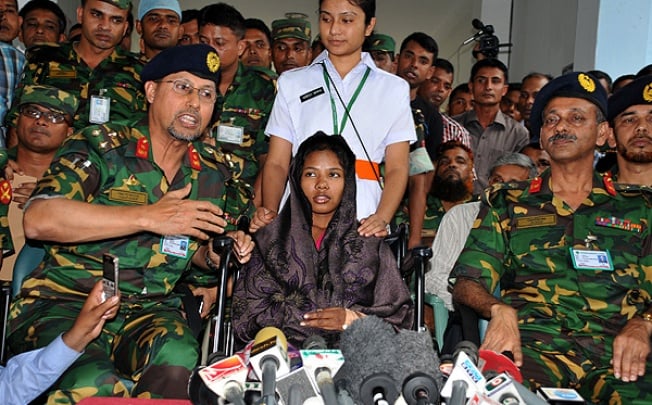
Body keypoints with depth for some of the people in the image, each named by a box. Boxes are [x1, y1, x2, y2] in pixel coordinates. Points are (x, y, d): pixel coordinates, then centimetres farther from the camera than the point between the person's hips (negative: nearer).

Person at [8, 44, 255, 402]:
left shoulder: (213, 172, 9)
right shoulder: (100, 145, -6)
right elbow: (37, 220, -22)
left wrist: (214, 255, -1)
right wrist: (149, 217, -23)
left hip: (150, 309, 4)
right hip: (65, 302, -3)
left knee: (177, 360, -31)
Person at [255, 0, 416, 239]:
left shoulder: (394, 89, 11)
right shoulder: (291, 83, 14)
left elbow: (397, 168, 5)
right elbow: (277, 163, 9)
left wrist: (382, 219, -12)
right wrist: (269, 212, -9)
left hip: (363, 226, 0)